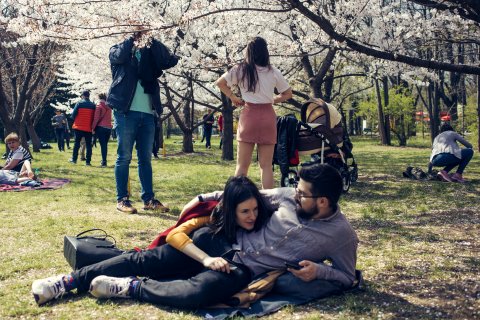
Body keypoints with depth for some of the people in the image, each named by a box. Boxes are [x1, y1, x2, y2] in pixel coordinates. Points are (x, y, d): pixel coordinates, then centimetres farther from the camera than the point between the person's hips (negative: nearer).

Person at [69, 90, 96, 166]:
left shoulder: (79, 103, -4)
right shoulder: (93, 105, 2)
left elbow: (73, 115, -6)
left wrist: (75, 120, 15)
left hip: (78, 127, -1)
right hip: (88, 128, 1)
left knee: (77, 143, 11)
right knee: (88, 145, 4)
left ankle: (74, 159, 14)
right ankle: (88, 161, 0)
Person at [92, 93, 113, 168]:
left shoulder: (99, 105, -3)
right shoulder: (109, 107, 14)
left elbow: (96, 118, -8)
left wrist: (93, 128, -4)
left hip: (101, 127, -5)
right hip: (109, 128, 5)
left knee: (102, 144, -8)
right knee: (105, 144, 12)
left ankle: (104, 162, -14)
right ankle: (104, 161, 13)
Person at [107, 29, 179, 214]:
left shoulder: (150, 55, 17)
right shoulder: (117, 51, 10)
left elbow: (170, 60, 1)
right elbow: (119, 55, -14)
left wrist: (151, 41, -2)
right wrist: (134, 38, 0)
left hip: (147, 114, 4)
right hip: (126, 112, -4)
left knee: (145, 158, 7)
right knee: (124, 157, -2)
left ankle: (148, 199, 10)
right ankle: (122, 199, 3)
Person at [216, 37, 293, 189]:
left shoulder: (241, 69, 2)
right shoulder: (273, 72, 2)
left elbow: (220, 82, 8)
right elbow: (288, 94, 9)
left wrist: (233, 98, 12)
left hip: (249, 115, 0)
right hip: (268, 116, 1)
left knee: (242, 165, 5)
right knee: (266, 165, 5)